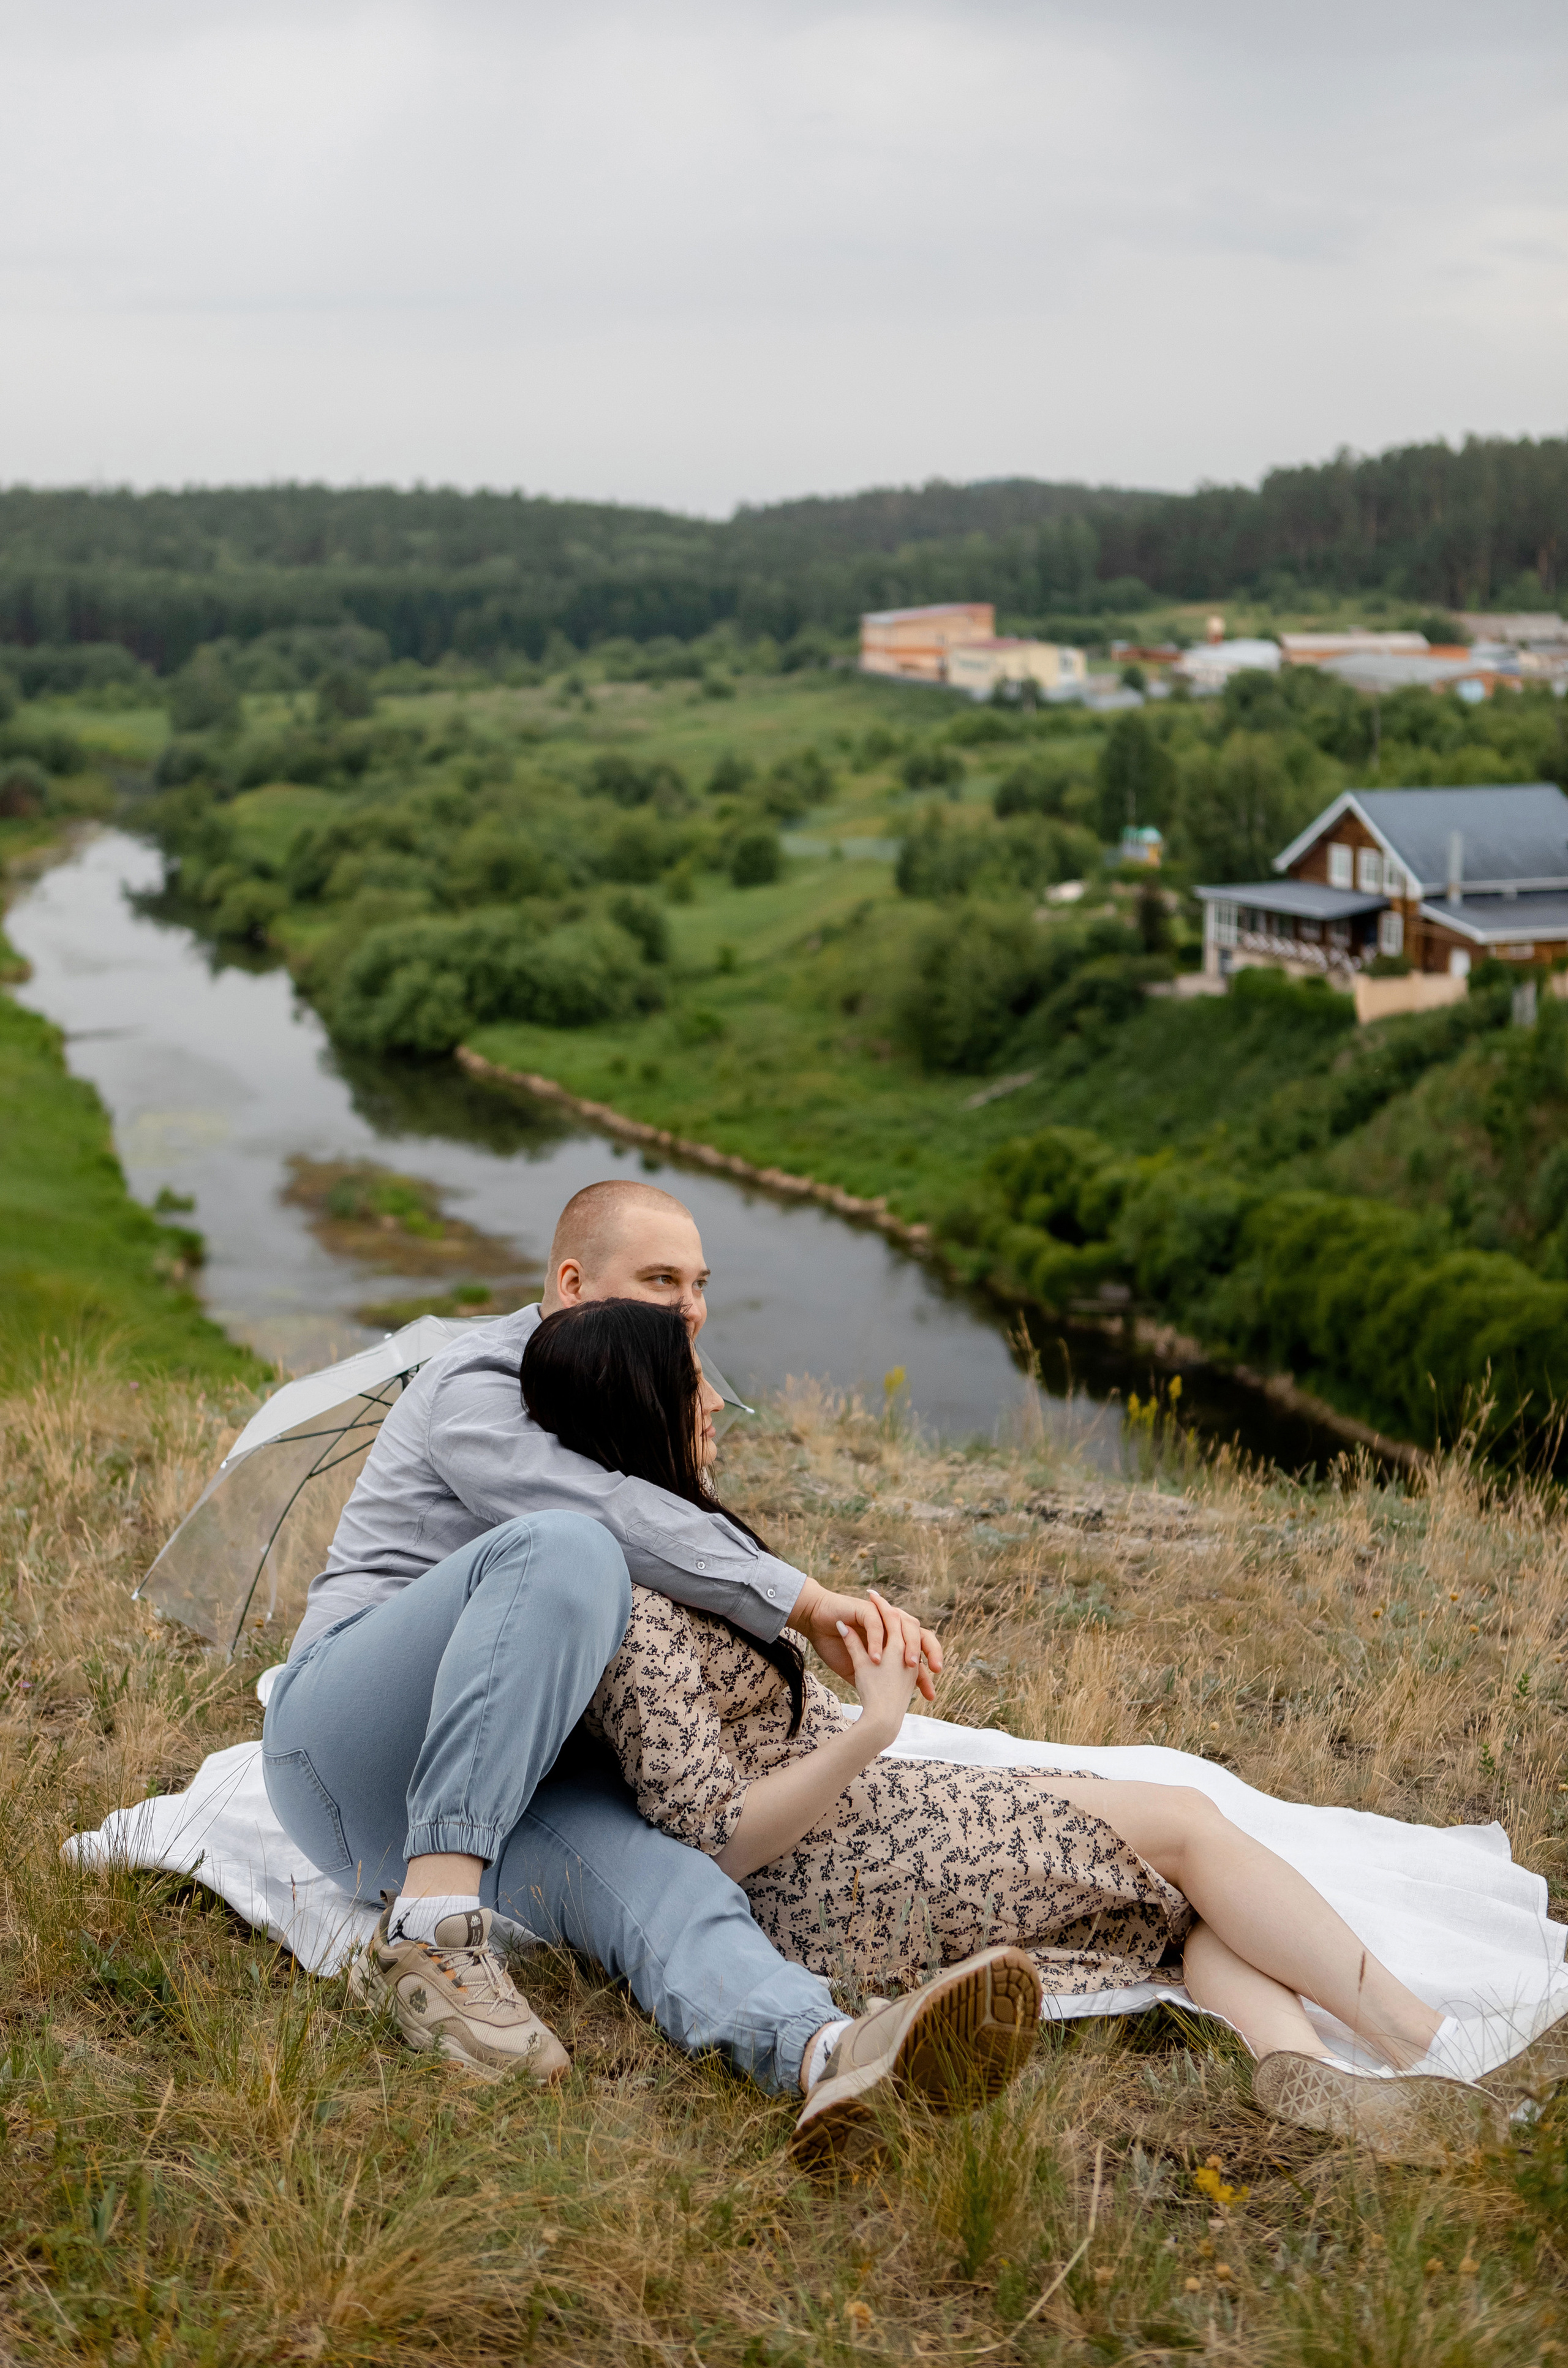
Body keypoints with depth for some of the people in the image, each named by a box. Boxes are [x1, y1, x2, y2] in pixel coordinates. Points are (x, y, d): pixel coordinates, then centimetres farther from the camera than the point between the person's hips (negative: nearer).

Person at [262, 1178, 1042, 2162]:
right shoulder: (477, 1394, -7)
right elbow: (630, 1528, -25)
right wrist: (806, 1602, -23)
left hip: (497, 1776, 6)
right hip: (342, 1738, -6)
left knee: (636, 1867, -30)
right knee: (567, 1551, -34)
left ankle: (829, 2053, -63)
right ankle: (431, 1932, -37)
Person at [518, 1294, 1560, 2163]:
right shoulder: (634, 1615, -21)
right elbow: (721, 1838, -23)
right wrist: (871, 1734, -28)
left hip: (872, 1818, 10)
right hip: (839, 1888, -10)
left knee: (1190, 1882, -1)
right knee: (1185, 1824, -7)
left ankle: (1308, 2067, -26)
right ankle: (1436, 2048, -5)